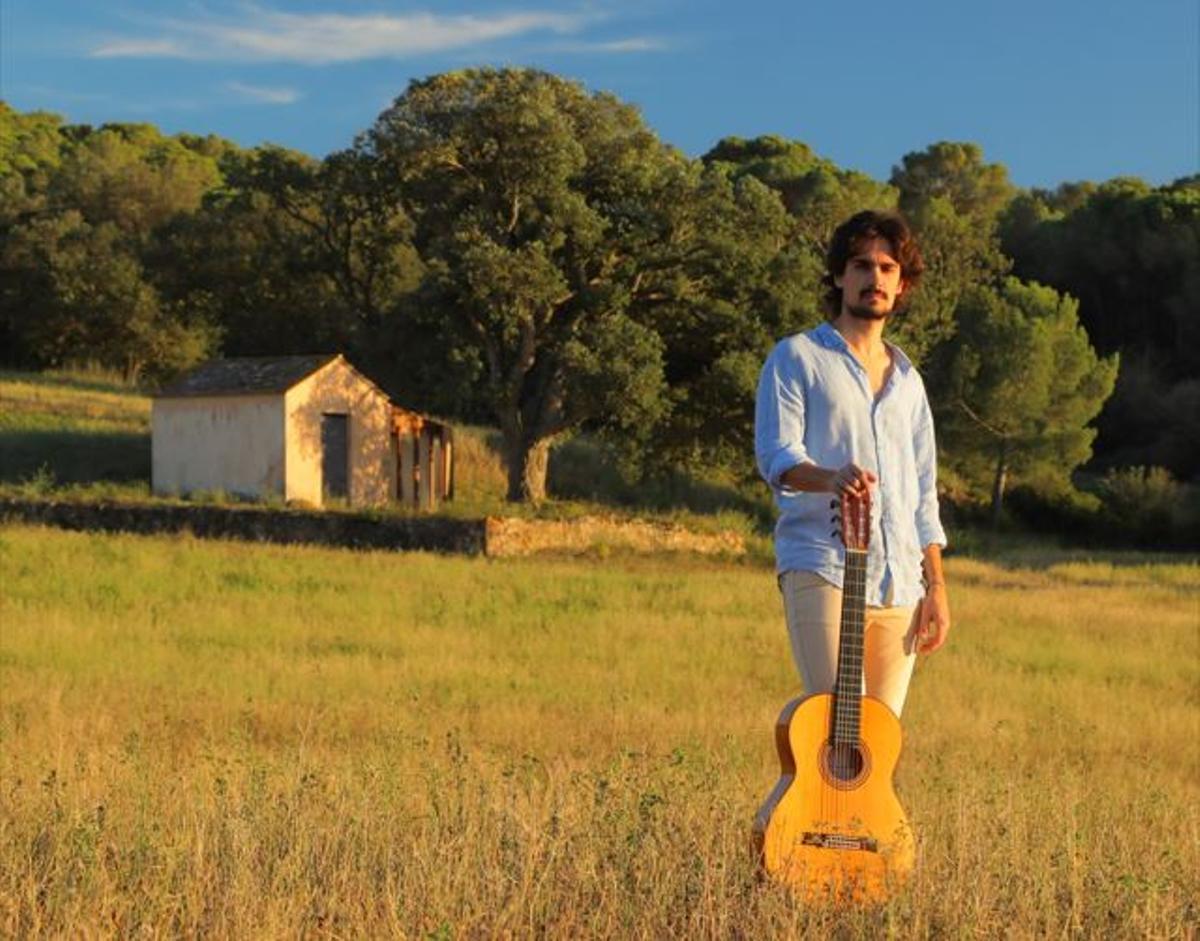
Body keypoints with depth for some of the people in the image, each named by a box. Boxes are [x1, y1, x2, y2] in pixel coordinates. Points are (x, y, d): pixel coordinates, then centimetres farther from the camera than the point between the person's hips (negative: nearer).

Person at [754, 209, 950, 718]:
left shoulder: (907, 380, 23)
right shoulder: (797, 357, 6)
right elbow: (775, 454, -8)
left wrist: (936, 585, 13)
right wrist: (831, 478, -29)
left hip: (900, 581, 6)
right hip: (822, 568, -5)